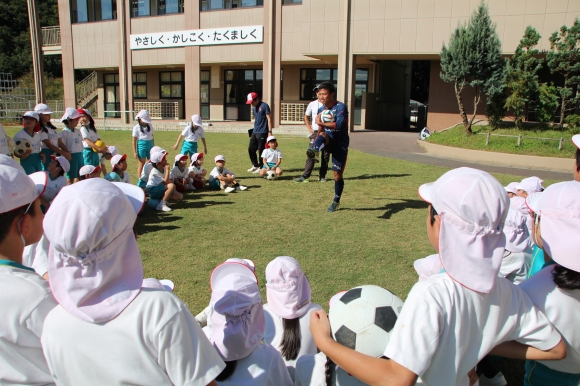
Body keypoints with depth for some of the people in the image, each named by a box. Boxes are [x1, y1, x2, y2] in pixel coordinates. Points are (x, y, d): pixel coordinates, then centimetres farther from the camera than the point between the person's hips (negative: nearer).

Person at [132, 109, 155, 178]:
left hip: (150, 145, 4)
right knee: (142, 163, 1)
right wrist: (134, 152, -7)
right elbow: (134, 140, -3)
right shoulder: (136, 128, -2)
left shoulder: (150, 126, 9)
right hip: (141, 145, -4)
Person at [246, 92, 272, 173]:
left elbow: (269, 119, -11)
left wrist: (269, 131, -15)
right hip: (254, 132, 8)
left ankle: (261, 168, 11)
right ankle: (255, 166, 26)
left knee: (261, 151, -1)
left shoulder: (264, 106, -10)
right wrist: (253, 130, 19)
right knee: (251, 149, 11)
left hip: (262, 132, -8)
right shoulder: (254, 107, 14)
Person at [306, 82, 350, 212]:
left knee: (337, 174, -1)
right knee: (322, 135, -33)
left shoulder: (340, 107, -16)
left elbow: (339, 125, -29)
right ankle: (314, 150, -64)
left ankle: (336, 201, 17)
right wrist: (317, 141, 12)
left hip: (340, 143, -4)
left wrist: (320, 123, -26)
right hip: (329, 141, 4)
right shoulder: (321, 110, 4)